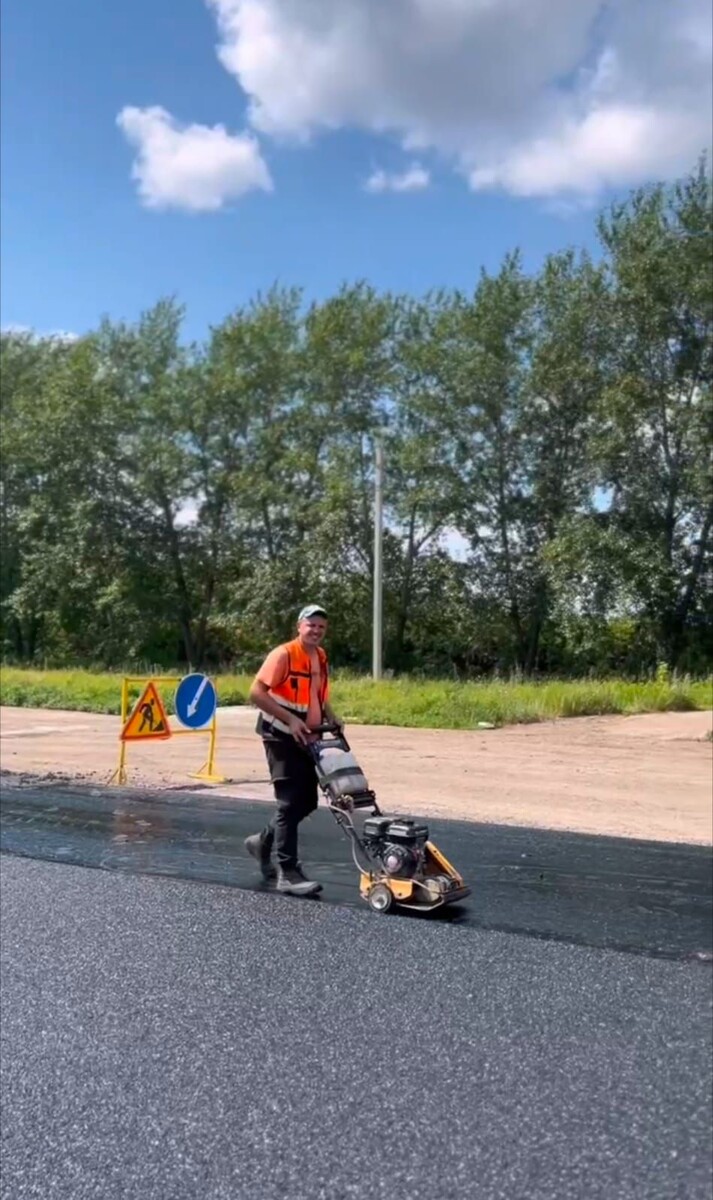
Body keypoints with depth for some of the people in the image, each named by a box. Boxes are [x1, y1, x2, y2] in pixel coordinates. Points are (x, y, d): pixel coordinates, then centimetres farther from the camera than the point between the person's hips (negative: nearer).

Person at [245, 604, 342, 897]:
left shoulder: (321, 657, 11)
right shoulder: (283, 654, -15)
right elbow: (257, 692, -21)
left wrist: (332, 718, 6)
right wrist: (291, 720, -24)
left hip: (307, 739, 8)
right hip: (281, 736, -8)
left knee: (307, 801, 12)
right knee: (290, 802, -7)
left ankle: (264, 842, 31)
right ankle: (288, 873, -1)